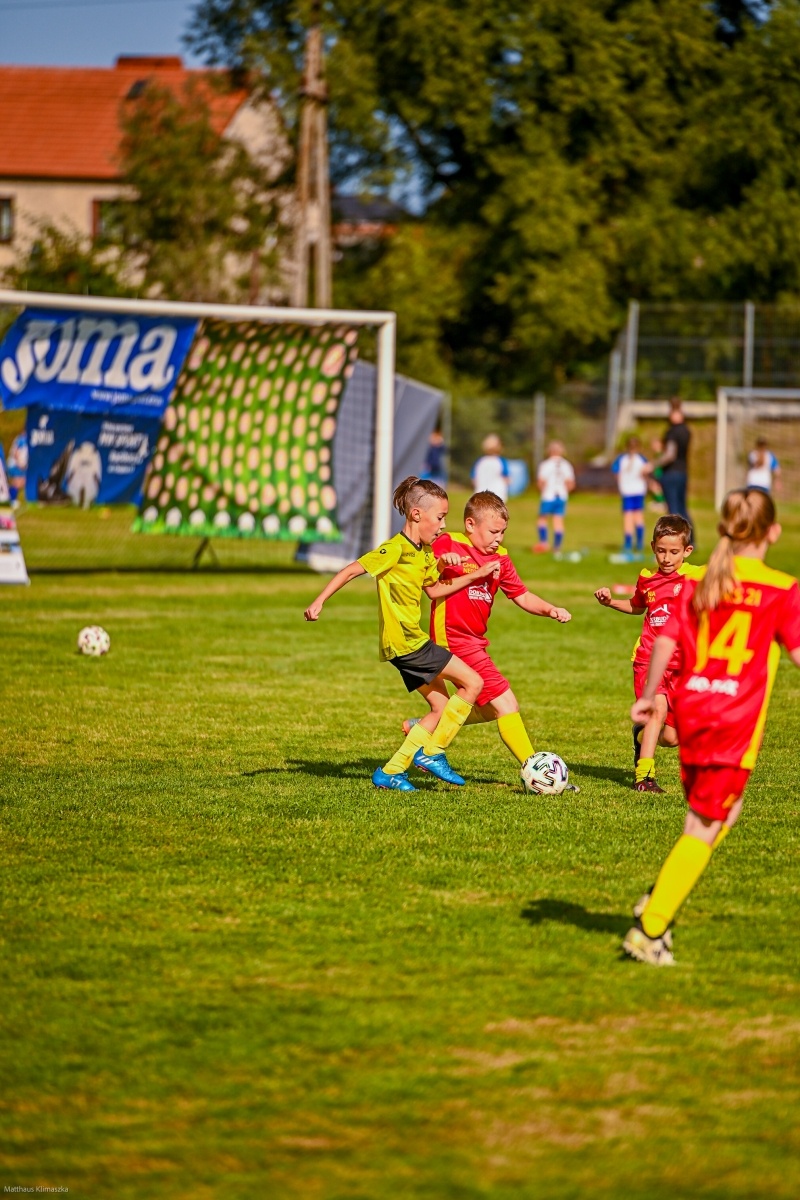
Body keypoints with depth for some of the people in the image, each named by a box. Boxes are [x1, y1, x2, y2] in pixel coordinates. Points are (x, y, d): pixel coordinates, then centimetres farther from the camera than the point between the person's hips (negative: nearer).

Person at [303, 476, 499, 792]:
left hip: (410, 640, 10)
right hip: (404, 640, -10)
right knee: (472, 683, -9)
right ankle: (432, 752, -3)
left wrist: (476, 576, 17)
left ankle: (391, 772, 10)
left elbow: (434, 590, 24)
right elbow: (351, 570, -16)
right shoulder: (396, 549, -15)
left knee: (444, 709, 11)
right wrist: (319, 601, -22)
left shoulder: (424, 553, 13)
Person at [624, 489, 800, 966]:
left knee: (726, 811, 23)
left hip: (691, 709, 5)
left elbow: (666, 641, 5)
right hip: (737, 717, -5)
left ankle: (661, 899, 13)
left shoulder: (696, 582, 7)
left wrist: (649, 696, 16)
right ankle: (651, 929, -3)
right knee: (704, 828, 1)